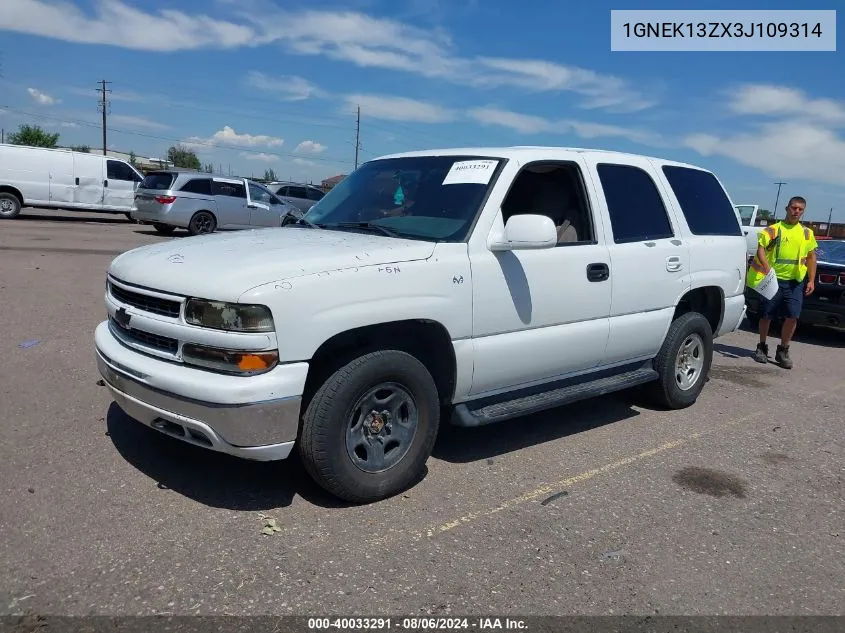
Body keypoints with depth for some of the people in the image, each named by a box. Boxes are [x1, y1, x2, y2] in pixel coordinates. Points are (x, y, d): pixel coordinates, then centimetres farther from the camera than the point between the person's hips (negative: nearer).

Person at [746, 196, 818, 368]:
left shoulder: (807, 233, 11)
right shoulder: (774, 229, -1)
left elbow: (811, 257, 16)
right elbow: (760, 248, -13)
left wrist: (811, 280, 9)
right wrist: (766, 266, -30)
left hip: (795, 281, 2)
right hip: (773, 279, -2)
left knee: (792, 317, -4)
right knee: (766, 315, 6)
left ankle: (783, 351, 10)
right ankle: (762, 347, 23)